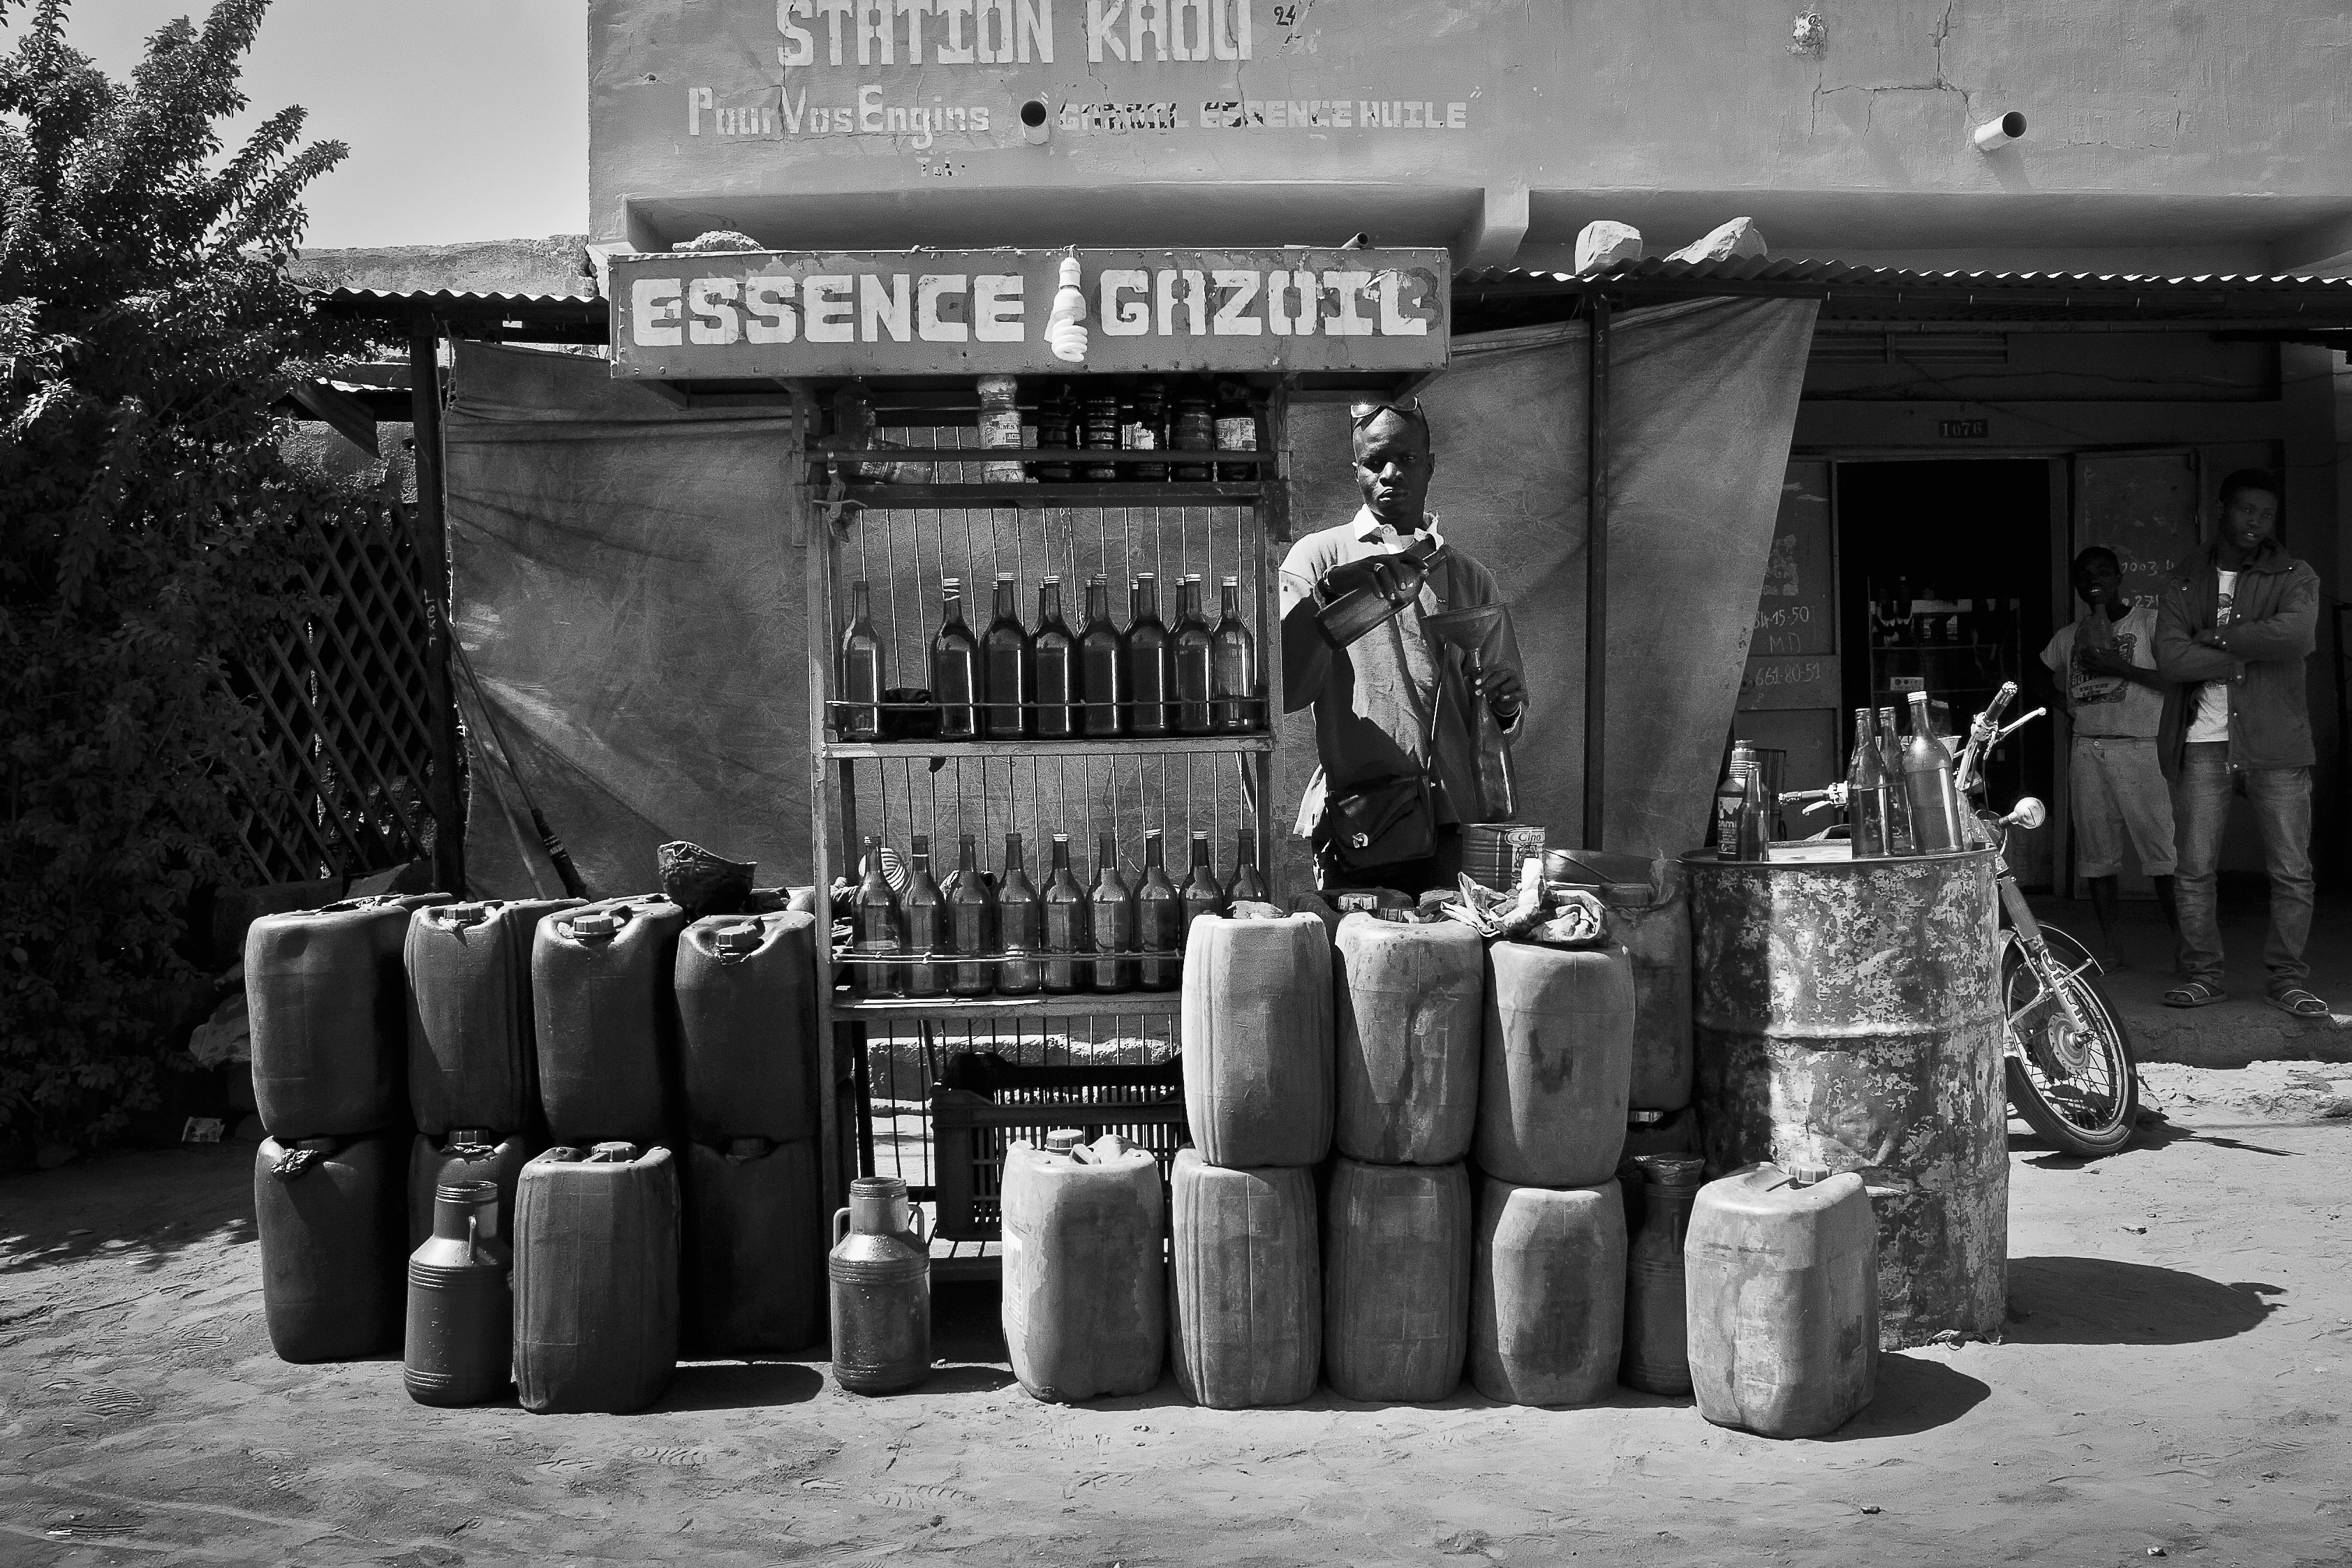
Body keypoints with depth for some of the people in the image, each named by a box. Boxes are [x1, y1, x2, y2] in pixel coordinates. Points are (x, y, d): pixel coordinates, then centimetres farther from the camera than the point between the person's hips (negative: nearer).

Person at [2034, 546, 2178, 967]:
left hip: (2140, 748, -4)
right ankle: (2108, 948, 9)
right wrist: (2069, 707, 12)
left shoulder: (2149, 622, 2)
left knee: (2164, 852, -9)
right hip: (2087, 753, 5)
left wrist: (2119, 666, -14)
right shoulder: (2068, 637, 15)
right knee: (2097, 853, 4)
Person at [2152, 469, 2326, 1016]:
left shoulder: (2296, 578, 3)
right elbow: (2169, 658, -7)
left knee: (2292, 871, 2)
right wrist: (2248, 655, -11)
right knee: (2195, 869, 2)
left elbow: (2293, 636, -19)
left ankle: (2287, 980, 12)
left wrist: (2213, 637, -11)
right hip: (2204, 743, 1)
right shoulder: (2186, 580, 7)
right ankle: (2202, 975, 12)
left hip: (2276, 742, -1)